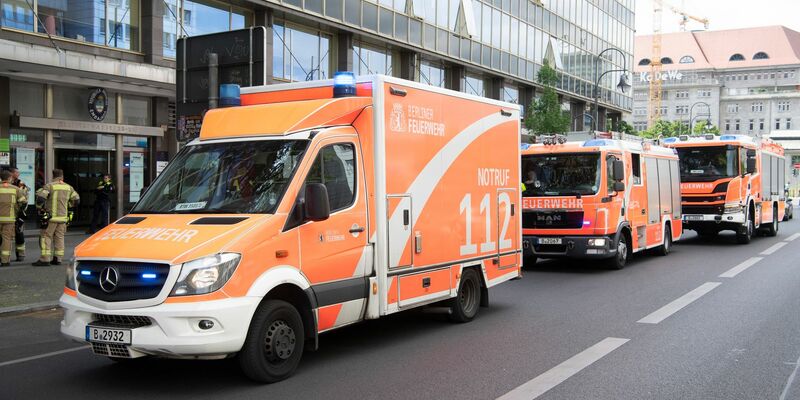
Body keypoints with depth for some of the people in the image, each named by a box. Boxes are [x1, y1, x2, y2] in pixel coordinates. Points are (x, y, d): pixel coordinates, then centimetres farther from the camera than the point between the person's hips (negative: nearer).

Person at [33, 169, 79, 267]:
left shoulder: (49, 186, -7)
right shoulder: (68, 187, 8)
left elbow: (40, 197, -18)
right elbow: (76, 199, 13)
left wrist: (40, 207, -1)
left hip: (51, 217, -5)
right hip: (63, 217, 5)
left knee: (46, 236, 0)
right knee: (59, 237, 11)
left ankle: (45, 259, -6)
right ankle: (57, 259, 12)